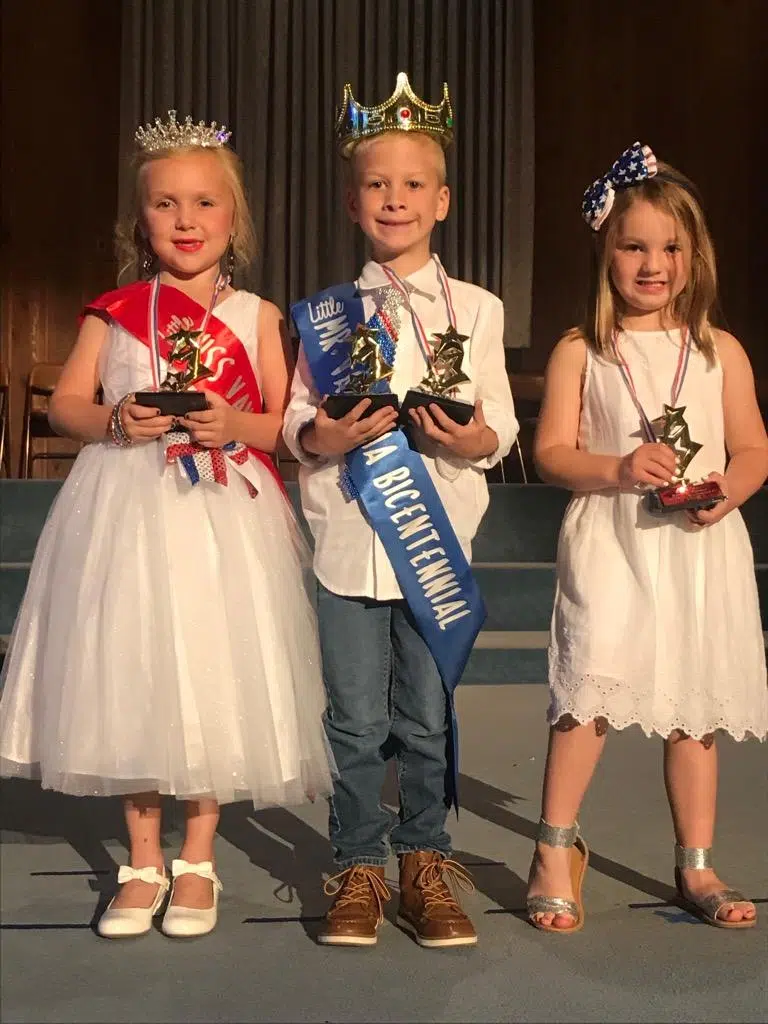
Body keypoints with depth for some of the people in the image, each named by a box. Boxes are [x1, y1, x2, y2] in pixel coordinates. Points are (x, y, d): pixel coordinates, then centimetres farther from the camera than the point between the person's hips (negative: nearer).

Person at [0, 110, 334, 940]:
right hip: (128, 511, 1)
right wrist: (115, 420, -13)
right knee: (128, 679, 4)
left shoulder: (256, 316, 5)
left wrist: (235, 425, -16)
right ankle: (143, 862, 22)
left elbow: (287, 424, 3)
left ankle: (197, 861, 21)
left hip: (225, 516, -1)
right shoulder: (113, 312, 6)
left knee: (214, 678, 2)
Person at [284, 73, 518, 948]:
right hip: (347, 537, 0)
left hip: (437, 536, 0)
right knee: (356, 720, 6)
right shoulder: (326, 312, 6)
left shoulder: (474, 309, 5)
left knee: (427, 718, 8)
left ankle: (424, 862, 24)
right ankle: (357, 868, 20)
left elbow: (502, 420, 4)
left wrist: (478, 439, -17)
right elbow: (294, 414, 6)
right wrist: (319, 434, -15)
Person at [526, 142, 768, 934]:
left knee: (695, 709, 9)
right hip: (610, 546, -2)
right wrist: (618, 469, -19)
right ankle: (556, 853, 9)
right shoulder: (579, 352, 1)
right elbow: (551, 451, -2)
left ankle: (696, 866, 23)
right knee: (589, 696, -9)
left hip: (700, 549, 2)